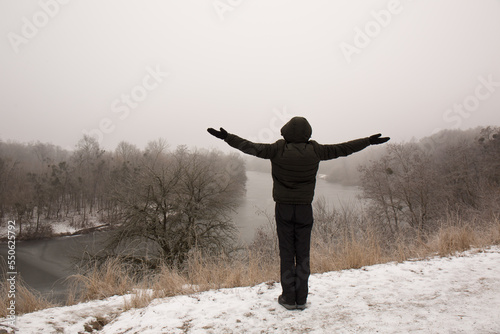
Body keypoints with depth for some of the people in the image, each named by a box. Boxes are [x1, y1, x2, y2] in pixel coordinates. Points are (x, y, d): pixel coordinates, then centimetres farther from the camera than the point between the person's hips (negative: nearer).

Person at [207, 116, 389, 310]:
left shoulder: (278, 150, -10)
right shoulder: (314, 151, -6)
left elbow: (250, 147, -6)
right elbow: (342, 149, 4)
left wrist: (226, 137, 5)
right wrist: (369, 141, 17)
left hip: (283, 208, -1)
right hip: (305, 209, 1)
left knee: (286, 254, 6)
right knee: (303, 254, 9)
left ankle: (288, 298, 14)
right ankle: (301, 299, 17)